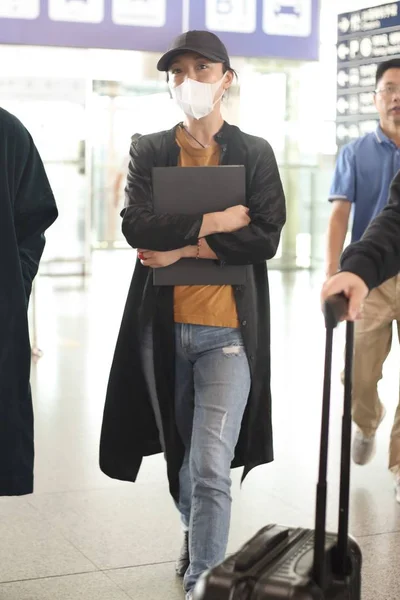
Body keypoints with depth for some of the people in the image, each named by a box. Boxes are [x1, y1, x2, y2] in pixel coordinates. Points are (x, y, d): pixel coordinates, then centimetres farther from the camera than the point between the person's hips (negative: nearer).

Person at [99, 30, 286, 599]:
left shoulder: (255, 153, 2)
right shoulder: (150, 151, 5)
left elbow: (266, 238, -9)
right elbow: (135, 225, -10)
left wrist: (182, 247, -13)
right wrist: (213, 222, -13)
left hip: (227, 330, -3)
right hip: (161, 327, 3)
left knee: (211, 469, -12)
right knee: (179, 455, 20)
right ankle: (195, 537, 45)